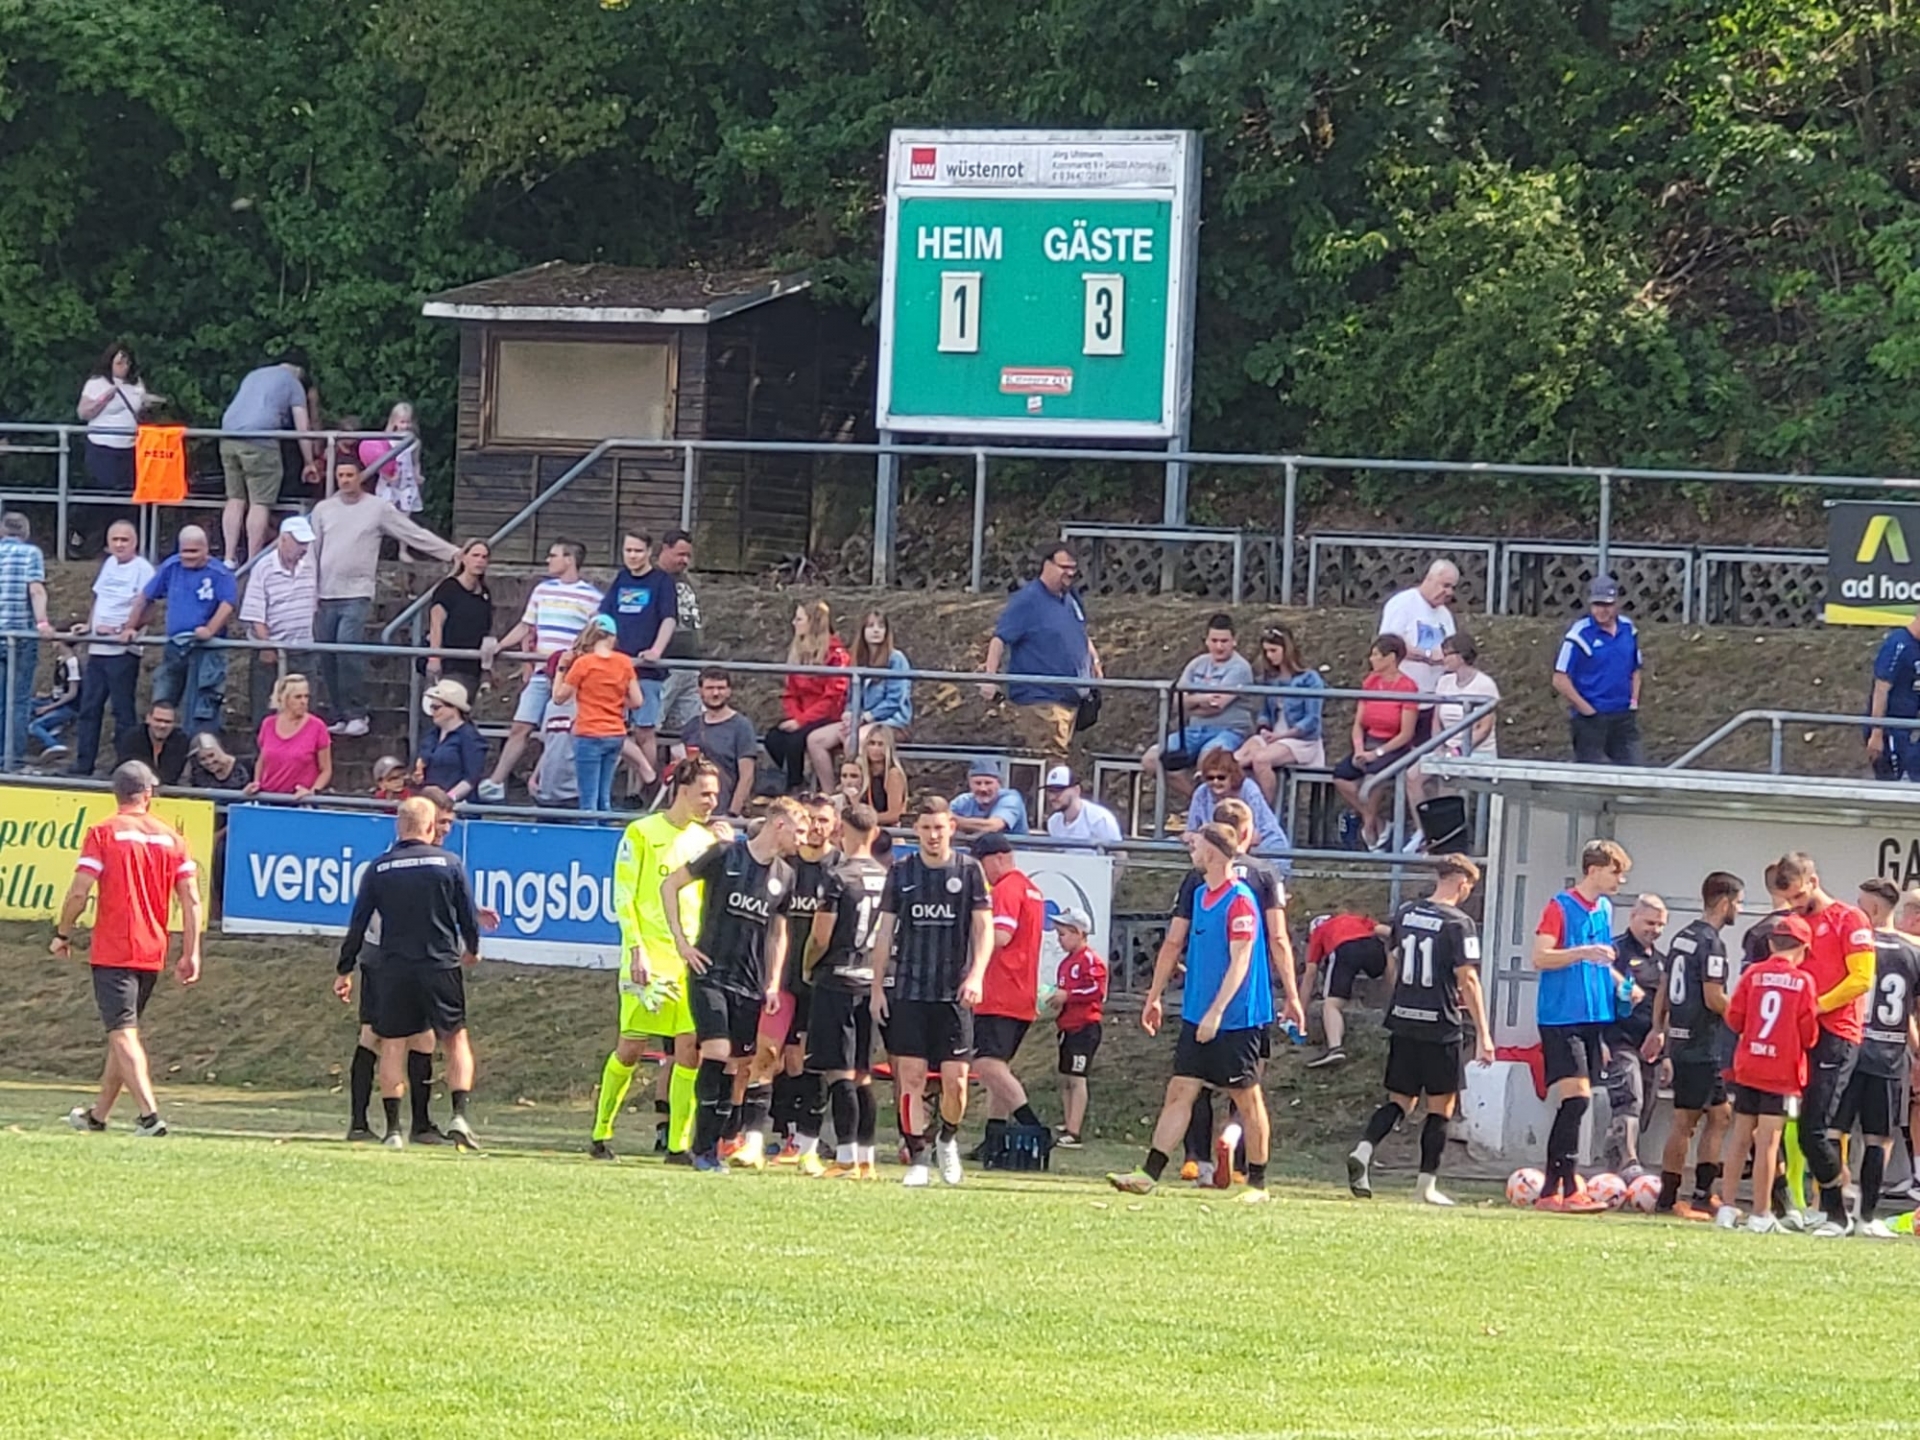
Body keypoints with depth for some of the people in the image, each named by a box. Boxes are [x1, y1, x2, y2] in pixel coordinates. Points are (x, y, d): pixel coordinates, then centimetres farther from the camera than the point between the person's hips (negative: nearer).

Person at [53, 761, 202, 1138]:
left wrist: (62, 935, 3)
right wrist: (191, 955, 6)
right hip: (153, 952, 5)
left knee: (122, 1033, -9)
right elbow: (191, 900, 3)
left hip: (112, 951, -5)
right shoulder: (170, 838, 5)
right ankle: (98, 1114, 30)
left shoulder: (103, 834, -7)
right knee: (125, 1032, 18)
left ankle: (150, 1115, -24)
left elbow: (79, 891, -12)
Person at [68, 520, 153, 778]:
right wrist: (89, 626, 11)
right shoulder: (109, 564, 16)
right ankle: (83, 762, 13)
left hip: (123, 650, -8)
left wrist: (120, 629, -22)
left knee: (123, 710, -5)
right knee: (89, 707, 8)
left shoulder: (142, 568, -8)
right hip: (98, 648, 8)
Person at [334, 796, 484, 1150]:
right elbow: (469, 915, 2)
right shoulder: (449, 863, -3)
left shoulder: (379, 869, 1)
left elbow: (358, 924, 3)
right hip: (441, 966, -1)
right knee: (456, 1041, 9)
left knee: (392, 1045, 7)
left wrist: (345, 971, 11)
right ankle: (460, 1114, -7)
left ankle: (393, 1128, 2)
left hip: (395, 969, 1)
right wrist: (471, 949, 22)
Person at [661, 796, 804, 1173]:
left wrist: (773, 984, 14)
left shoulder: (784, 876, 11)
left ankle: (711, 1147, 8)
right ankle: (702, 1148, -9)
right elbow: (670, 885, 1)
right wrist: (681, 942, -4)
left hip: (750, 985, 5)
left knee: (734, 1066, 2)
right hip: (710, 973, -5)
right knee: (716, 1054, -16)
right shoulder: (725, 856, -5)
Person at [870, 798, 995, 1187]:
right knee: (911, 1077, -3)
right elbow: (885, 931, 11)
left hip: (953, 994, -1)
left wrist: (976, 975, -14)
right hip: (908, 992, 1)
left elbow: (984, 928, 1)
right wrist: (877, 987, 7)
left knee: (955, 1082, -4)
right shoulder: (902, 871, 7)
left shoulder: (969, 870, 3)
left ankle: (948, 1140, 23)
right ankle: (916, 1159, 3)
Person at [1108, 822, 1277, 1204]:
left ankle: (1257, 1183, 9)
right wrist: (1154, 997, 23)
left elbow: (1240, 962, -19)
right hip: (1197, 1016, 8)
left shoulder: (1240, 901, -14)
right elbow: (1178, 945, 22)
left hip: (1236, 1020, -8)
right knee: (1179, 1091, 2)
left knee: (1247, 1098, 1)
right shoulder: (1199, 896, 12)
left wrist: (1216, 1012, -25)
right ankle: (1149, 1174, -1)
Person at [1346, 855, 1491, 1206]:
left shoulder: (1405, 915, 8)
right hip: (1440, 1027, -6)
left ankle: (1363, 1150, -12)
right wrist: (1483, 1034, -11)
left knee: (1400, 1101, 12)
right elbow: (1468, 980, -14)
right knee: (1441, 1107, 6)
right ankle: (1427, 1184, 6)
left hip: (1402, 1022, 6)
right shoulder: (1458, 924, -11)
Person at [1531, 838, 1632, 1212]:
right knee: (1576, 1097, -16)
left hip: (1592, 1018, 8)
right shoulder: (1560, 908, -8)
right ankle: (1568, 1188, -17)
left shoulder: (1604, 909, 15)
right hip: (1561, 1018, -8)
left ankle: (1552, 1189, 11)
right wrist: (1584, 953, -26)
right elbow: (1540, 957, -16)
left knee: (1573, 1104, 7)